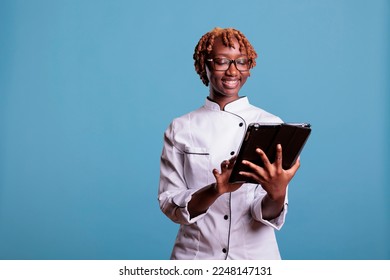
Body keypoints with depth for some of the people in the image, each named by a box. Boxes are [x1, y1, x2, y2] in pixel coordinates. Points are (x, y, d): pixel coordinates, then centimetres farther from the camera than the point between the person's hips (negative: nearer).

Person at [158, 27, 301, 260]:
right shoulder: (180, 129, -3)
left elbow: (268, 214, -9)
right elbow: (169, 205, -8)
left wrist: (277, 193, -31)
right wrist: (216, 190, -25)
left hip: (255, 255, 0)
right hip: (195, 255, 0)